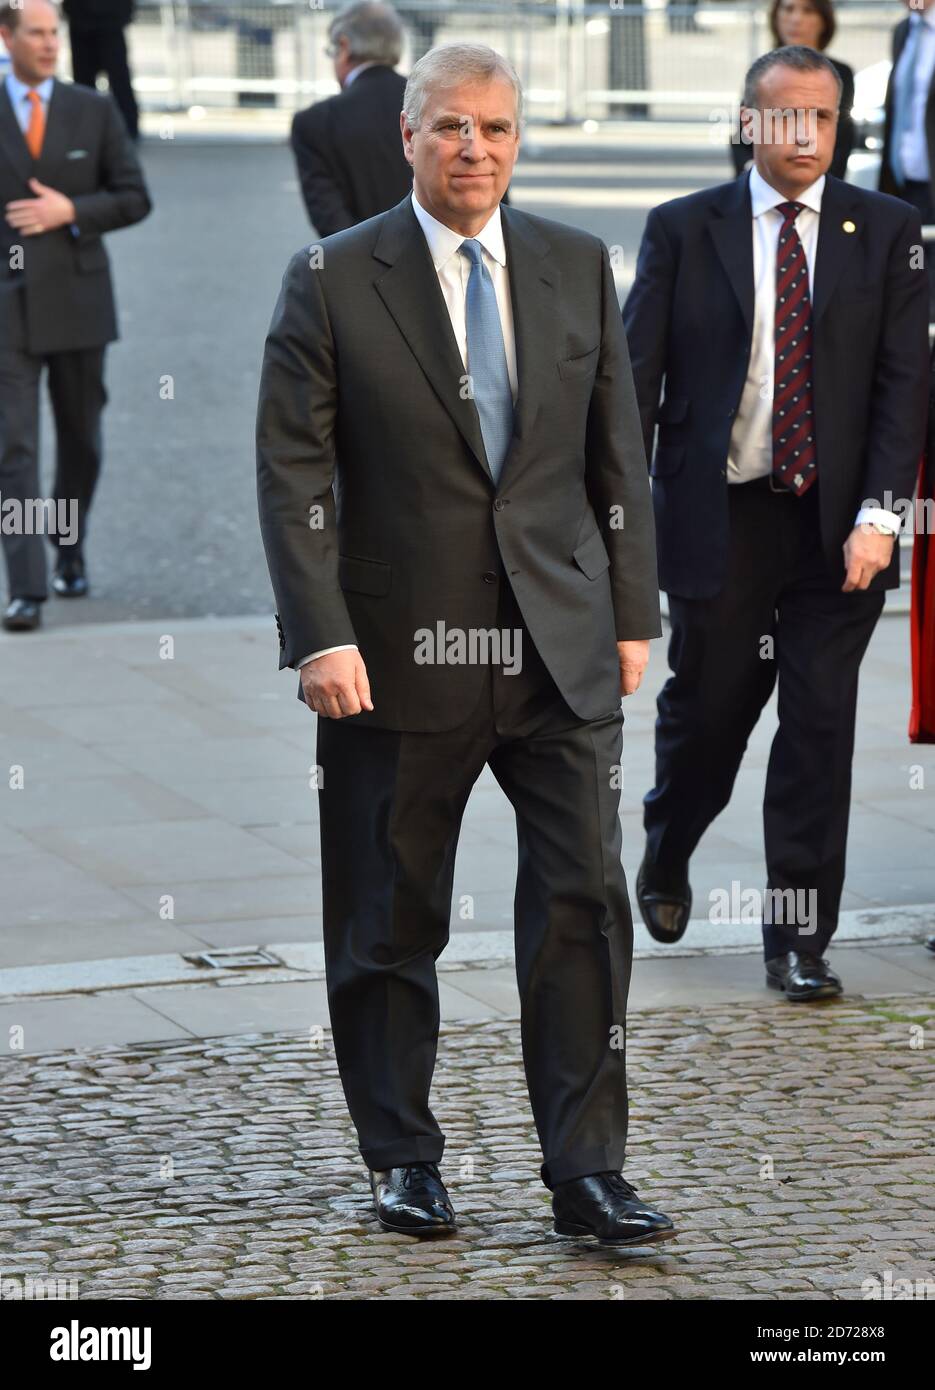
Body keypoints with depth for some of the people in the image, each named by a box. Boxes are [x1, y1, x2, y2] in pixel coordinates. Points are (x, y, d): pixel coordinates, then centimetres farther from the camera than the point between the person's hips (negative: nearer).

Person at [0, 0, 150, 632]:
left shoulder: (94, 111, 5)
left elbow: (135, 198, 3)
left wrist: (71, 212, -12)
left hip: (77, 301, 2)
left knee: (80, 439, 14)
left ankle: (71, 555, 35)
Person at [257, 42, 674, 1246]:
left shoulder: (578, 268, 9)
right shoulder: (332, 281, -2)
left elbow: (617, 454, 13)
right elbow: (293, 473, -5)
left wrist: (633, 613, 8)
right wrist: (319, 638, -14)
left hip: (561, 651, 2)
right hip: (400, 654, -2)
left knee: (585, 901, -5)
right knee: (390, 922, 6)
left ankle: (586, 1172, 0)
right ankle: (402, 1159, 22)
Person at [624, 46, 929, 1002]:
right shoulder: (683, 231, 2)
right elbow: (635, 378, 2)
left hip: (837, 524, 0)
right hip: (718, 518, 0)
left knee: (820, 727, -1)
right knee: (707, 708, 10)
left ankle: (798, 940, 7)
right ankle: (665, 859, 40)